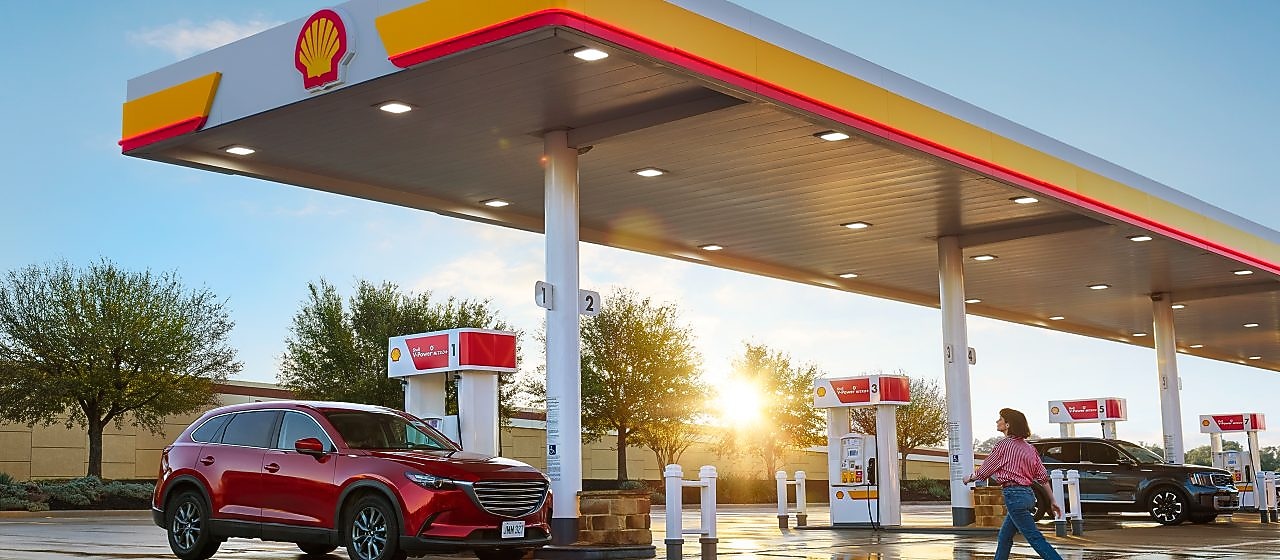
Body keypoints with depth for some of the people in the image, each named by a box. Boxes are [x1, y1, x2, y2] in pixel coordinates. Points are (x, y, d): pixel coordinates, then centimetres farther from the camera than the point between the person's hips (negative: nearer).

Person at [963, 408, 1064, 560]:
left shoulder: (1004, 445, -9)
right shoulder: (1028, 447, 12)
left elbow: (984, 471, -2)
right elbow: (1043, 476, 11)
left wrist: (969, 478, 17)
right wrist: (1053, 501, 15)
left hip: (1014, 496, -9)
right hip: (1028, 494, 9)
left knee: (1035, 539, -9)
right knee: (1004, 537, 17)